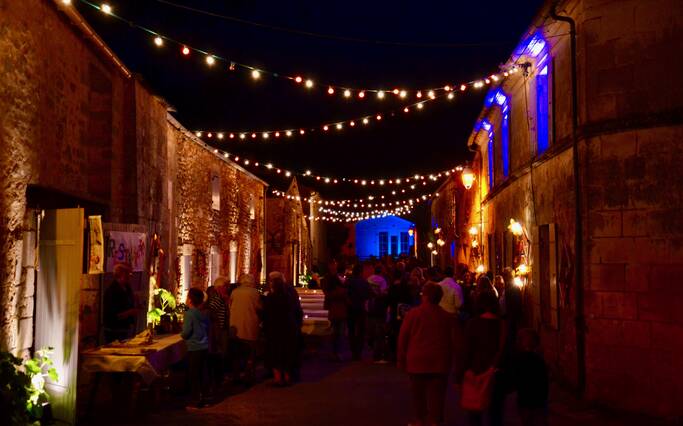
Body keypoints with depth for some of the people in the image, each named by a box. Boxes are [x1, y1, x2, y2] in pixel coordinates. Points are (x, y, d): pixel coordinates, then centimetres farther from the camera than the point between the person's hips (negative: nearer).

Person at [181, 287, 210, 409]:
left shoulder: (189, 314, -14)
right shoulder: (204, 314, 7)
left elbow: (186, 332, -17)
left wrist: (182, 335, 3)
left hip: (194, 348, -7)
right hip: (204, 347, 7)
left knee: (193, 375, 1)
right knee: (202, 373, 13)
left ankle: (195, 401, 4)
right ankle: (203, 398, 20)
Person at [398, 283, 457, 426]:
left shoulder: (413, 313, -4)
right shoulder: (447, 316, 1)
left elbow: (403, 338, -2)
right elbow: (453, 340, 6)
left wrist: (402, 359, 6)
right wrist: (449, 359, 17)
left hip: (417, 360, 0)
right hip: (439, 361, 1)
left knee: (418, 393, 14)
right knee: (436, 394, 3)